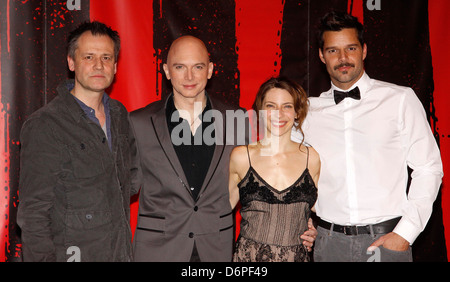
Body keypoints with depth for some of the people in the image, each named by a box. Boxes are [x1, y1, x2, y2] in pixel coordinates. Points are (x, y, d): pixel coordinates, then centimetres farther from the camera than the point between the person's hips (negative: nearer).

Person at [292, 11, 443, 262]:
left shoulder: (400, 99, 0)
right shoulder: (308, 110, 6)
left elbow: (428, 169, -1)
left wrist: (405, 233, -8)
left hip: (387, 239, -2)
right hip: (330, 241, 2)